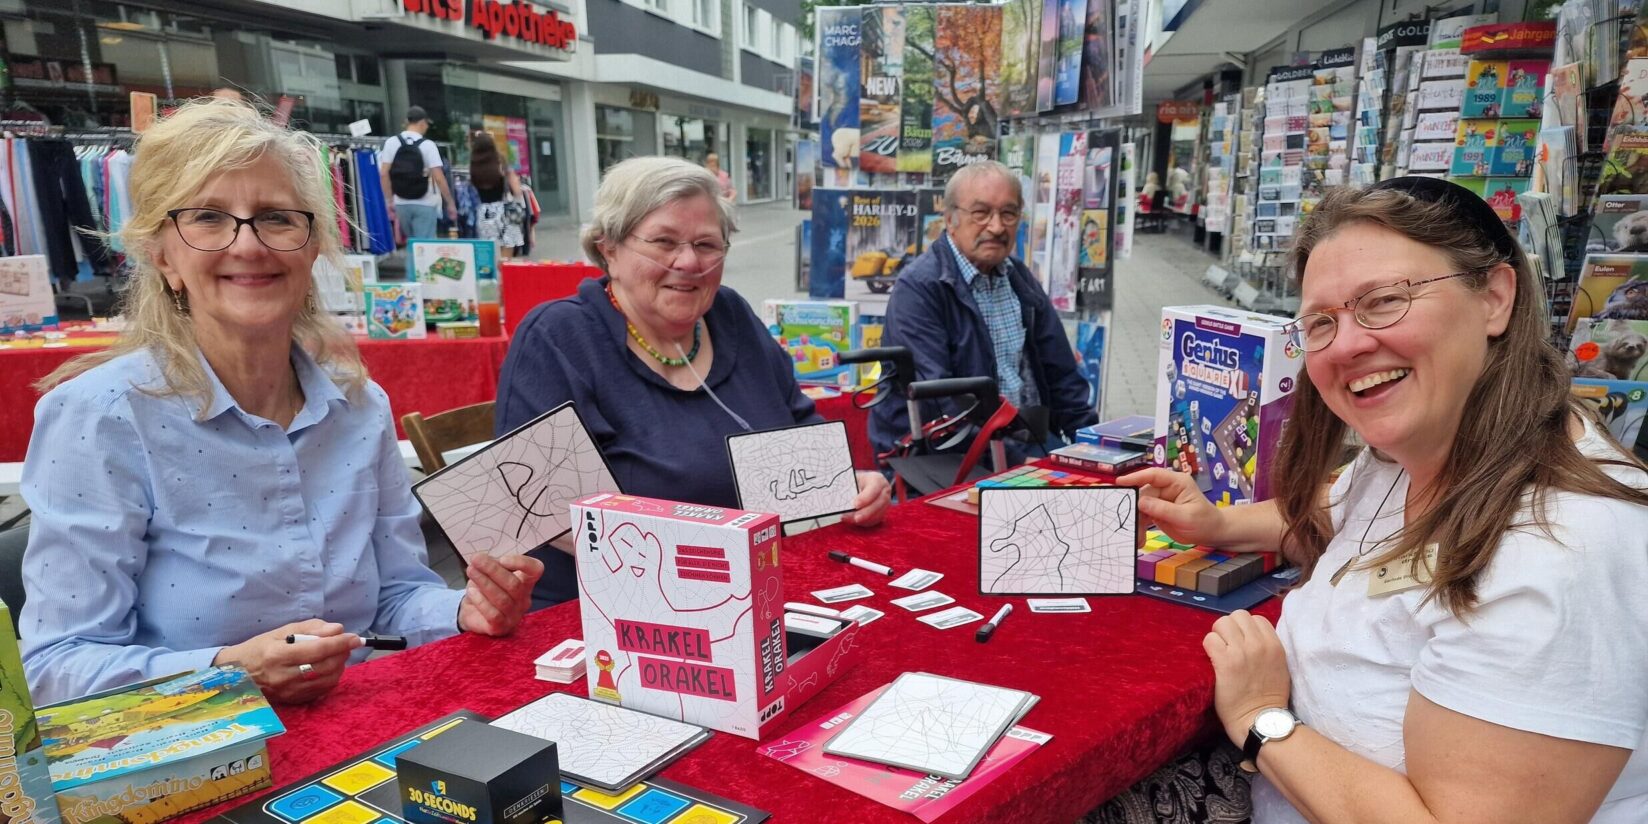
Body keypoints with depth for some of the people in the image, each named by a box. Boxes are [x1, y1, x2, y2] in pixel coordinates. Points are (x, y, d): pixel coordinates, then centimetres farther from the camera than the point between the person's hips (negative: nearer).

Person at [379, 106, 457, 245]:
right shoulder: (428, 145, -9)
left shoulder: (391, 143, 1)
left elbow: (384, 173, -1)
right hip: (424, 204, -4)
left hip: (401, 203, 4)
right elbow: (439, 178, -13)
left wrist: (390, 200, 9)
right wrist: (450, 203, -5)